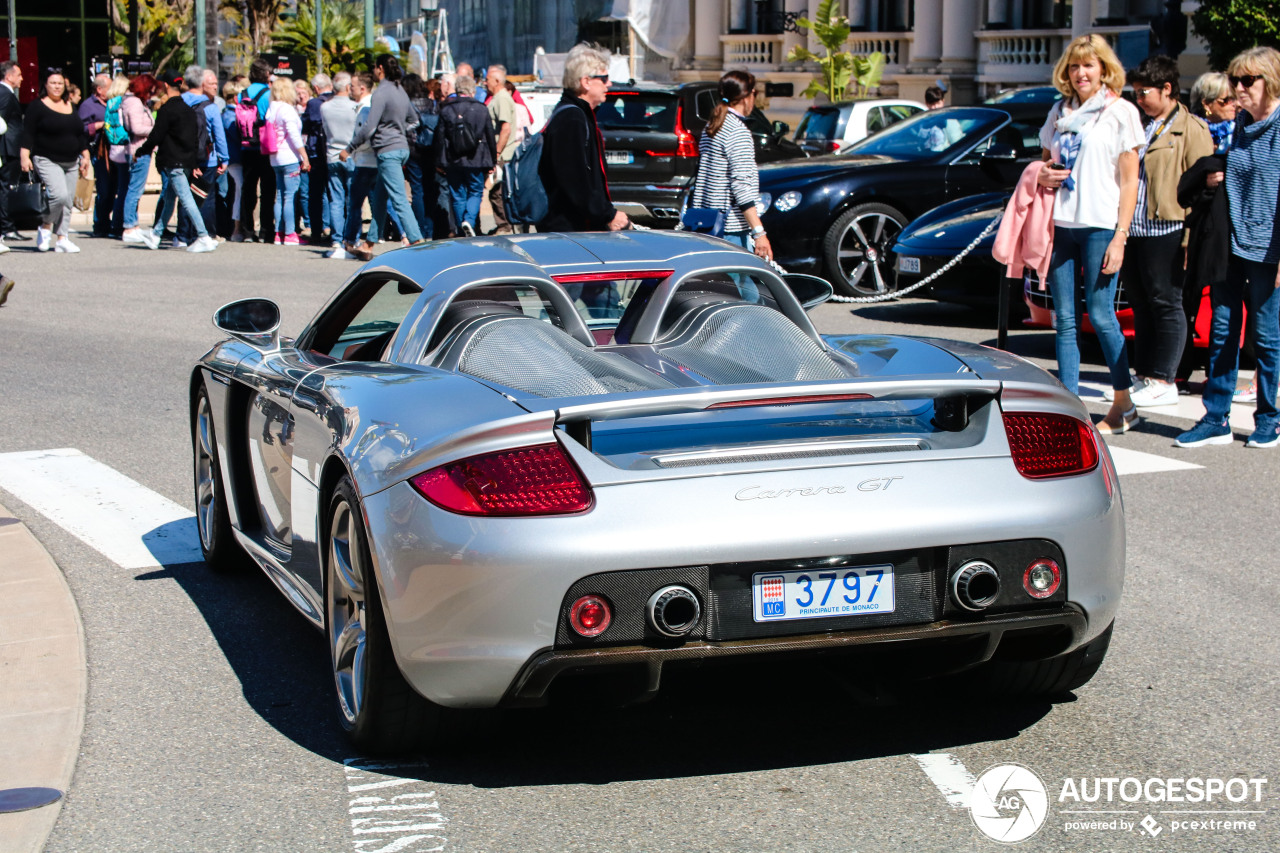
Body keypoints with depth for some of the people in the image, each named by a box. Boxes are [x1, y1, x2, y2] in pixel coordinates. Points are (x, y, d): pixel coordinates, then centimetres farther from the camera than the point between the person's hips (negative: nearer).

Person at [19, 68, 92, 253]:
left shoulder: (70, 107, 15)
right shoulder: (36, 107, -3)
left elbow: (81, 134, 21)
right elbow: (27, 134, -8)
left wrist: (85, 157, 16)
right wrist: (24, 156, -18)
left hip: (71, 162, 6)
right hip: (47, 161, -6)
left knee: (67, 201, 3)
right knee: (59, 194, -23)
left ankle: (62, 239, 9)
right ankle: (45, 227, 0)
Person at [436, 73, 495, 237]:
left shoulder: (446, 110, 0)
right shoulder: (481, 109, -1)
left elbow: (440, 137, 1)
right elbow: (490, 137, 3)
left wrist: (439, 162, 6)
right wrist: (492, 161, 12)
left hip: (453, 162, 1)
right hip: (475, 162, -1)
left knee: (458, 196, 8)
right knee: (475, 192, 10)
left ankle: (463, 232, 10)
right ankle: (470, 221, -14)